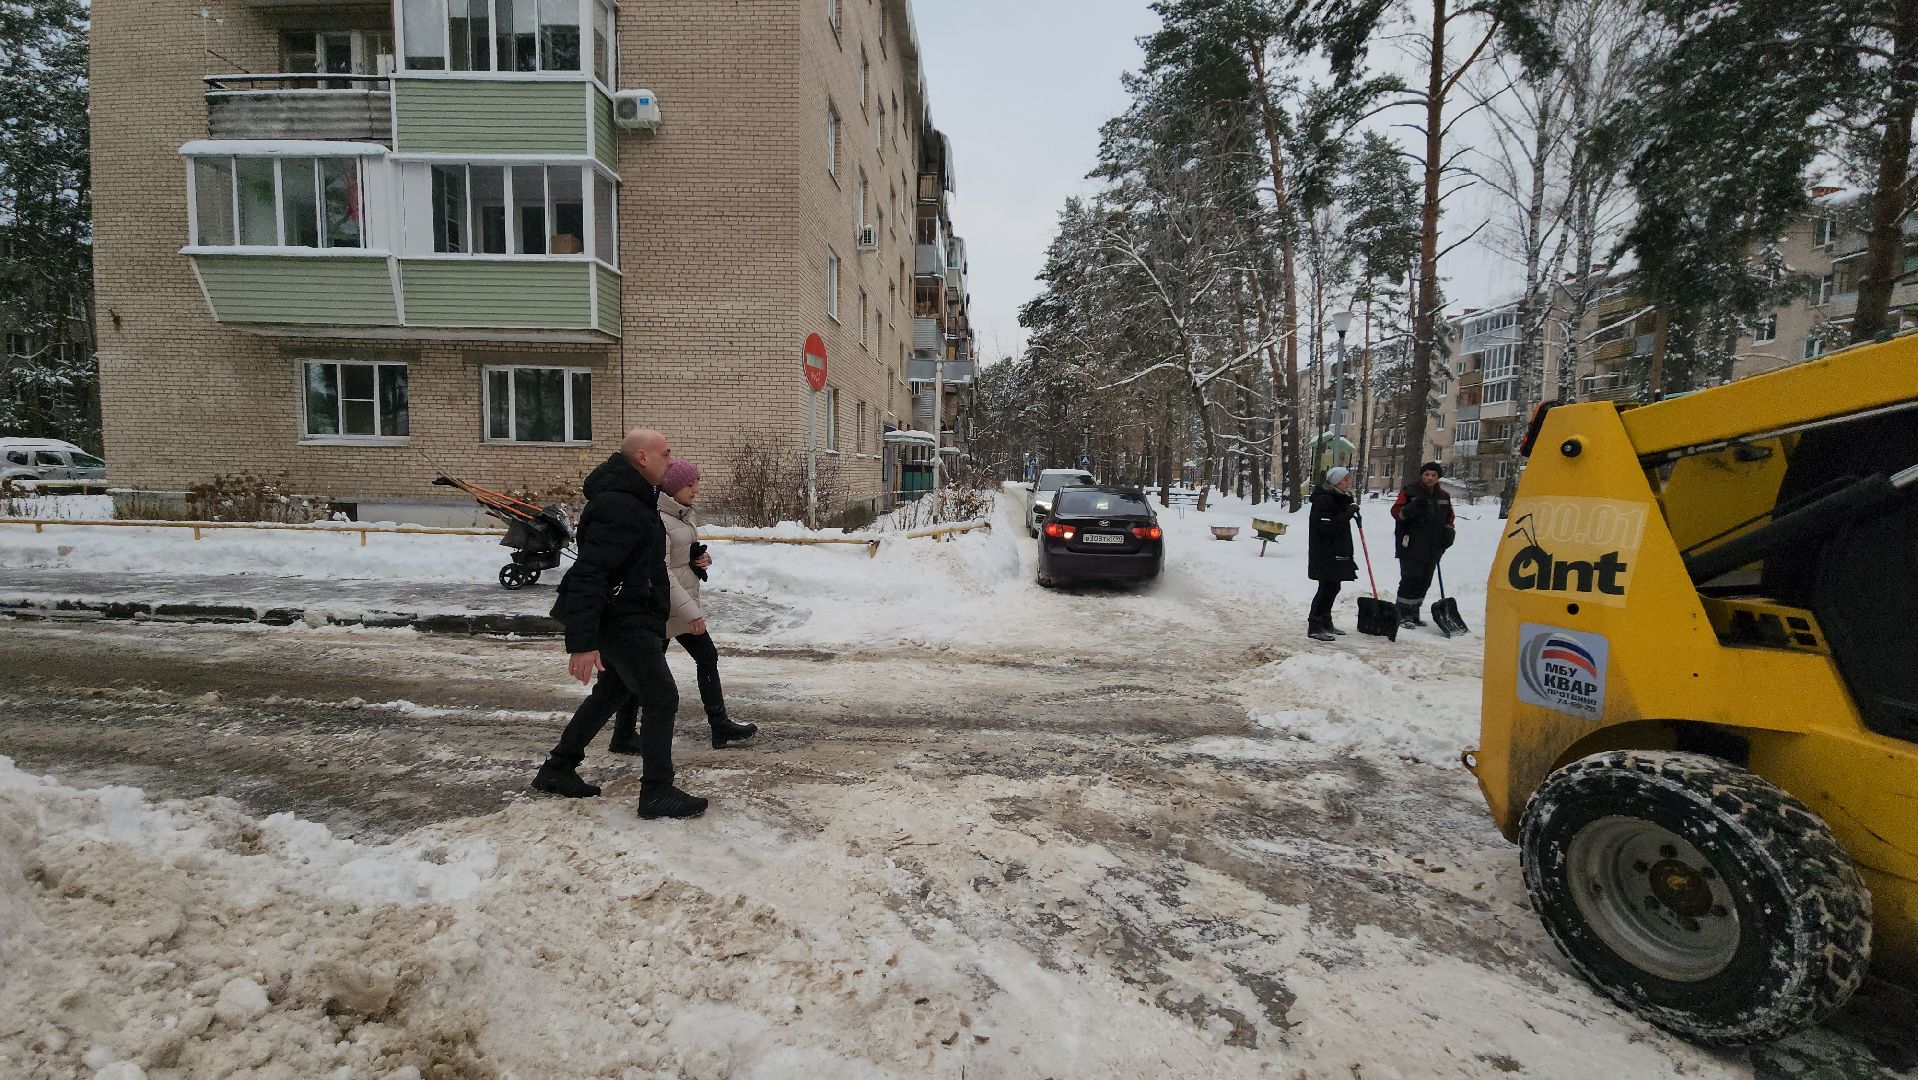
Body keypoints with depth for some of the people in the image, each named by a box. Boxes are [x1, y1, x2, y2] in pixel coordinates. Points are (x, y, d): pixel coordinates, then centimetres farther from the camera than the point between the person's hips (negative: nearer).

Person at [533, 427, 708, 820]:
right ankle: (657, 793, 6)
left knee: (611, 692, 22)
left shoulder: (633, 498, 12)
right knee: (661, 698, -5)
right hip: (625, 622, -11)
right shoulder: (618, 506, -23)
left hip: (623, 620, 11)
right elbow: (588, 575, -28)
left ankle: (556, 770, 35)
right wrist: (581, 642, -30)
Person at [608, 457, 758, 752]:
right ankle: (623, 737, 20)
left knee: (707, 658, 12)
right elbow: (661, 573, -23)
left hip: (685, 602, 9)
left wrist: (703, 559, -1)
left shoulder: (684, 514, 9)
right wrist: (691, 612, -24)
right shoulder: (657, 519, -19)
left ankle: (720, 727, 20)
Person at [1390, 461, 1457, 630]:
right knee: (1410, 580, -8)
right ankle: (1403, 615, -3)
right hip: (1411, 547, -6)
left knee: (1424, 582, 10)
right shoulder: (1409, 492, -2)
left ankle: (1414, 613, 20)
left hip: (1433, 549, 6)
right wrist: (1412, 507, -27)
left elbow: (1450, 518, 23)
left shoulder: (1443, 496, 15)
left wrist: (1450, 530, 4)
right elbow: (1396, 512, -9)